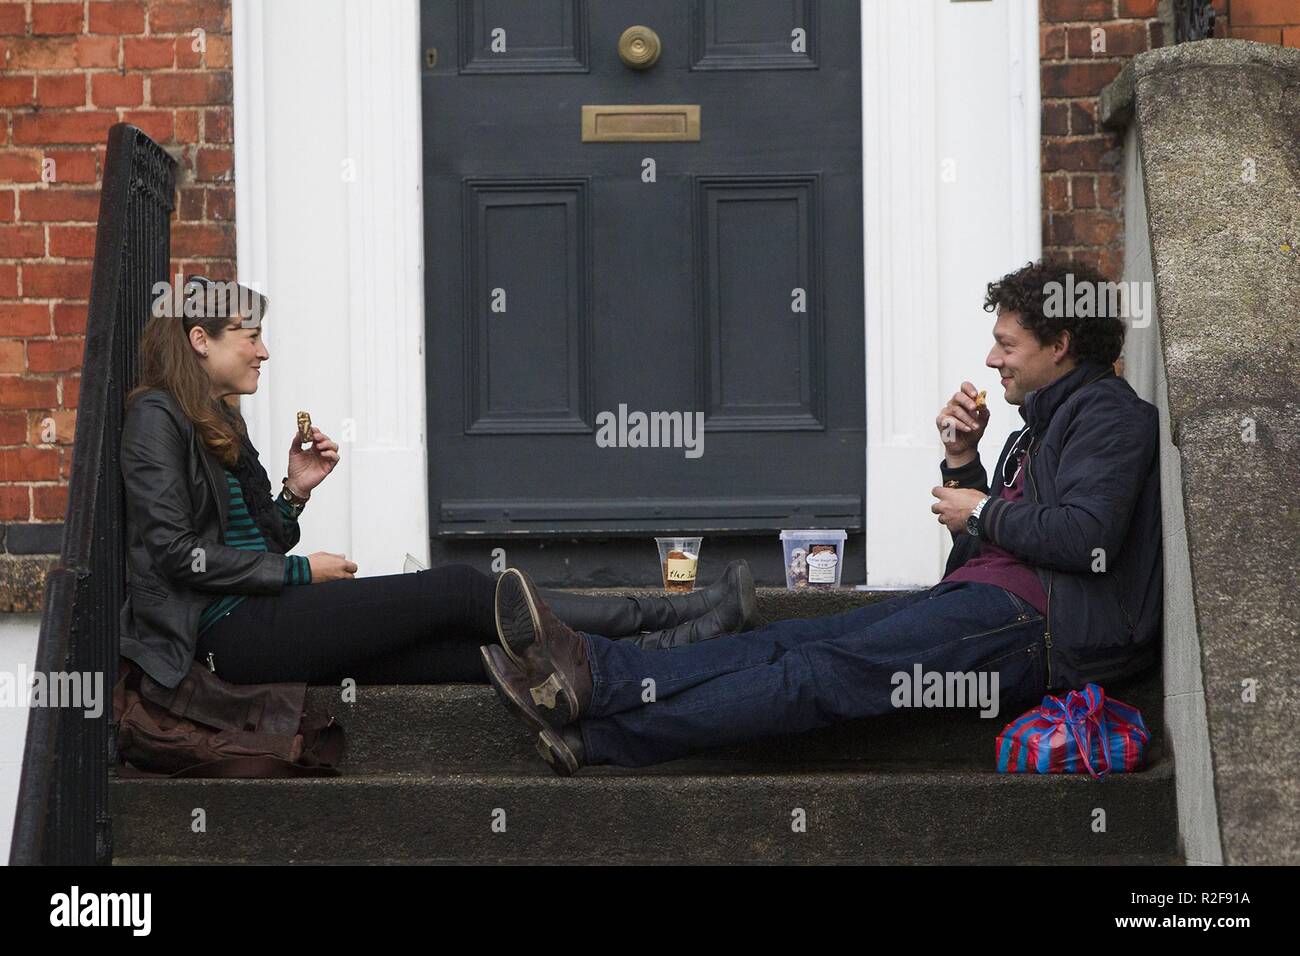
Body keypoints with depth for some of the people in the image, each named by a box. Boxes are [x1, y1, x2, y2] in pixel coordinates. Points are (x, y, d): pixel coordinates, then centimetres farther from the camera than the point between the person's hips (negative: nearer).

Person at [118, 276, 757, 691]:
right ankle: (657, 622, -8)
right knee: (458, 590, -14)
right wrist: (298, 571, -8)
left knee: (485, 650, -7)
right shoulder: (157, 417, -5)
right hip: (231, 631, -9)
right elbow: (178, 552, -14)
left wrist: (294, 492, 4)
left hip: (269, 619, 9)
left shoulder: (218, 425, 24)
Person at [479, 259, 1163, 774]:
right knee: (793, 642, -11)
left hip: (1031, 619, -10)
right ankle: (591, 673, -26)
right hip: (987, 600, 10)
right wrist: (962, 464, 13)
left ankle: (596, 735, -30)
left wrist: (985, 513, -4)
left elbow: (1087, 536, -17)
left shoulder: (1109, 414, 1)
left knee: (824, 669, -20)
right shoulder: (1045, 426, 32)